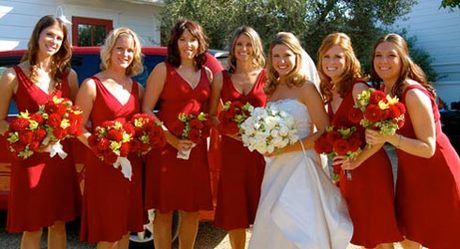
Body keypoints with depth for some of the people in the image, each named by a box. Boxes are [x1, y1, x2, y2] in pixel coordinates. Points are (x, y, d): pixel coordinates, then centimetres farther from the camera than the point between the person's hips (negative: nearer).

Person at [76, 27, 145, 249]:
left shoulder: (137, 88, 11)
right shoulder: (92, 85, -6)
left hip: (131, 163, 5)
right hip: (102, 164, -5)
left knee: (125, 227, 14)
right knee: (108, 231, 1)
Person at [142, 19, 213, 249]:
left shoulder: (207, 73, 13)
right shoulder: (163, 70, -1)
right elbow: (146, 110, -7)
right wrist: (171, 139, -16)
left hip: (196, 148, 4)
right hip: (165, 146, -4)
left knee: (192, 210, 10)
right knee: (164, 210, 3)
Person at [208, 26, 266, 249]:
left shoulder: (267, 77, 3)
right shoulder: (222, 78, 6)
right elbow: (211, 115, 6)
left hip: (261, 149, -1)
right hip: (232, 149, 1)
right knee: (234, 210, 7)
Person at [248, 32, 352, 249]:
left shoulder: (306, 88, -8)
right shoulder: (272, 89, 11)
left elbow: (325, 133, -12)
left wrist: (287, 148, -17)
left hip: (299, 167, -6)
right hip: (275, 169, 6)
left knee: (298, 231, 0)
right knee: (273, 231, 12)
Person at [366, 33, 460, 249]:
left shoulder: (413, 94, -24)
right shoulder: (384, 90, -1)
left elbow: (428, 148, -25)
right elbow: (380, 134, 8)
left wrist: (389, 138, -36)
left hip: (437, 174, -7)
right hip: (410, 173, 7)